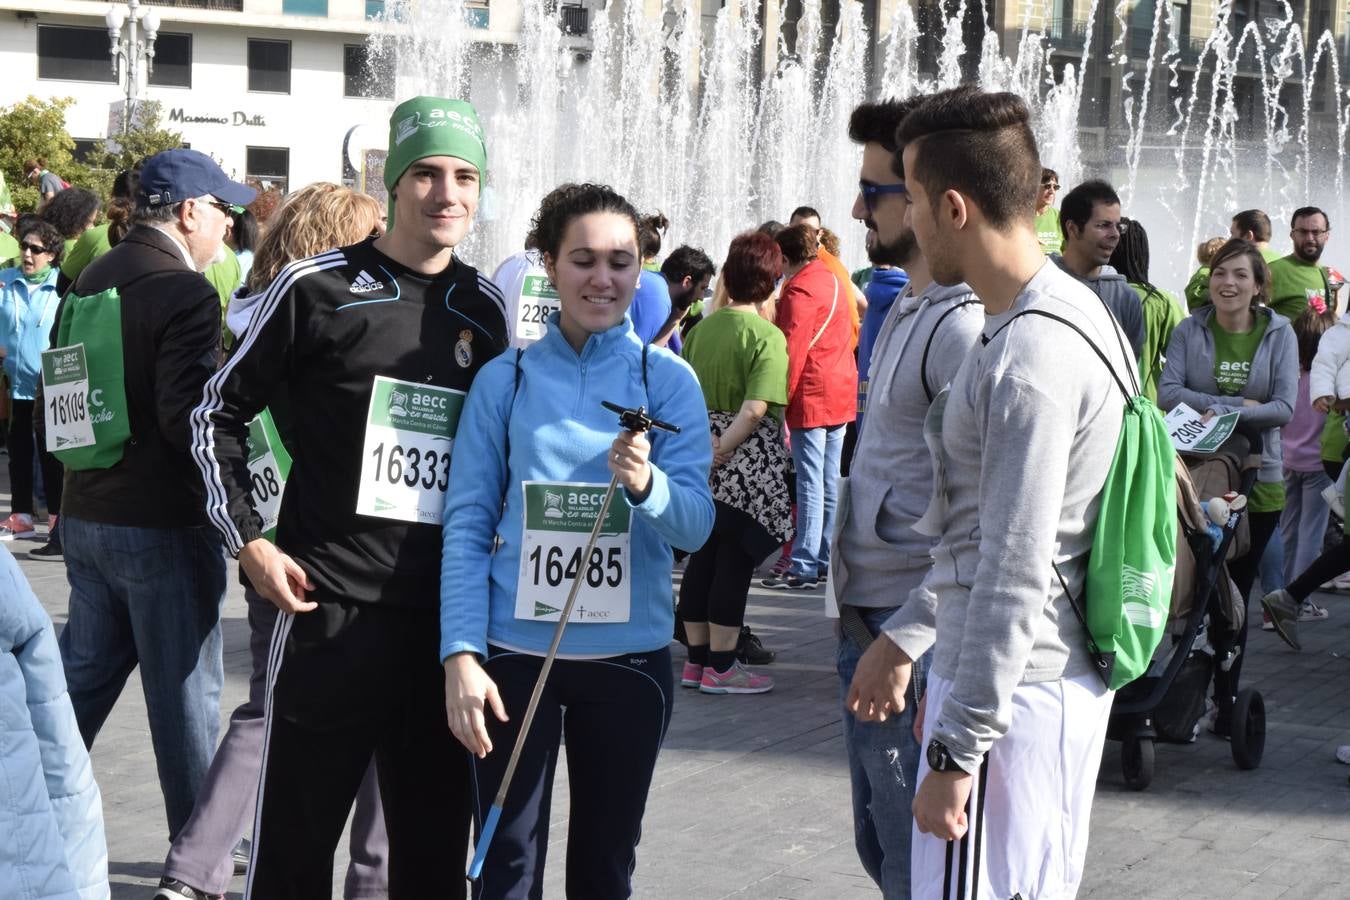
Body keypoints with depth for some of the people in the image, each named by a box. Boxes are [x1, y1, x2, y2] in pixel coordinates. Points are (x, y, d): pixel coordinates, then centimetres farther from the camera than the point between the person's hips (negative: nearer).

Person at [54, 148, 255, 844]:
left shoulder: (93, 279, 9)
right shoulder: (185, 292, -17)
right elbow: (186, 416, -23)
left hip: (86, 516, 8)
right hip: (164, 525, -8)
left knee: (82, 678, 17)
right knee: (185, 695, 4)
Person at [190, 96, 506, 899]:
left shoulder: (485, 309, 9)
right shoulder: (317, 289, -3)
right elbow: (221, 412, 3)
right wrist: (249, 539, -5)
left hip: (444, 615, 4)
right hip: (330, 608, -4)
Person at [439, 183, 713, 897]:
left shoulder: (667, 380, 0)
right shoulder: (505, 380, 2)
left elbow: (697, 524, -7)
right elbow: (467, 524, 0)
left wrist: (646, 484, -28)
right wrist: (460, 653, -9)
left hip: (629, 656, 0)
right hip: (515, 652, 0)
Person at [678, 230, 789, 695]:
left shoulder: (702, 328, 5)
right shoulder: (767, 336, -12)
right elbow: (756, 408, -22)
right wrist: (720, 452, -16)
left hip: (703, 453, 6)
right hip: (746, 463, -6)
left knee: (703, 555, 13)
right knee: (735, 561, 1)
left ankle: (696, 659, 21)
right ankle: (721, 666, 7)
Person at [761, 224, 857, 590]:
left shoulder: (800, 290, -12)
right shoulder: (832, 279, 15)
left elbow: (791, 351, -17)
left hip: (811, 395, -9)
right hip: (841, 394, 9)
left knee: (810, 481, -8)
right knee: (831, 481, 11)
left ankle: (805, 567, -7)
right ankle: (826, 560, 16)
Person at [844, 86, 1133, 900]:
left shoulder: (1031, 357, -22)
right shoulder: (1068, 310, 11)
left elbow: (1016, 575, -24)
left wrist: (957, 752, -21)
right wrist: (906, 635, 23)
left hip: (1012, 690, -10)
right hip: (1065, 680, 10)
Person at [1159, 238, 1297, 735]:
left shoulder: (1278, 334, 0)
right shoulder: (1190, 331, 0)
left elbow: (1284, 407, -8)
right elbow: (1167, 392, -11)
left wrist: (1218, 412, -20)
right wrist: (1239, 404, -18)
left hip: (1256, 480, 1)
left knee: (1235, 594, 8)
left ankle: (1224, 702, 18)